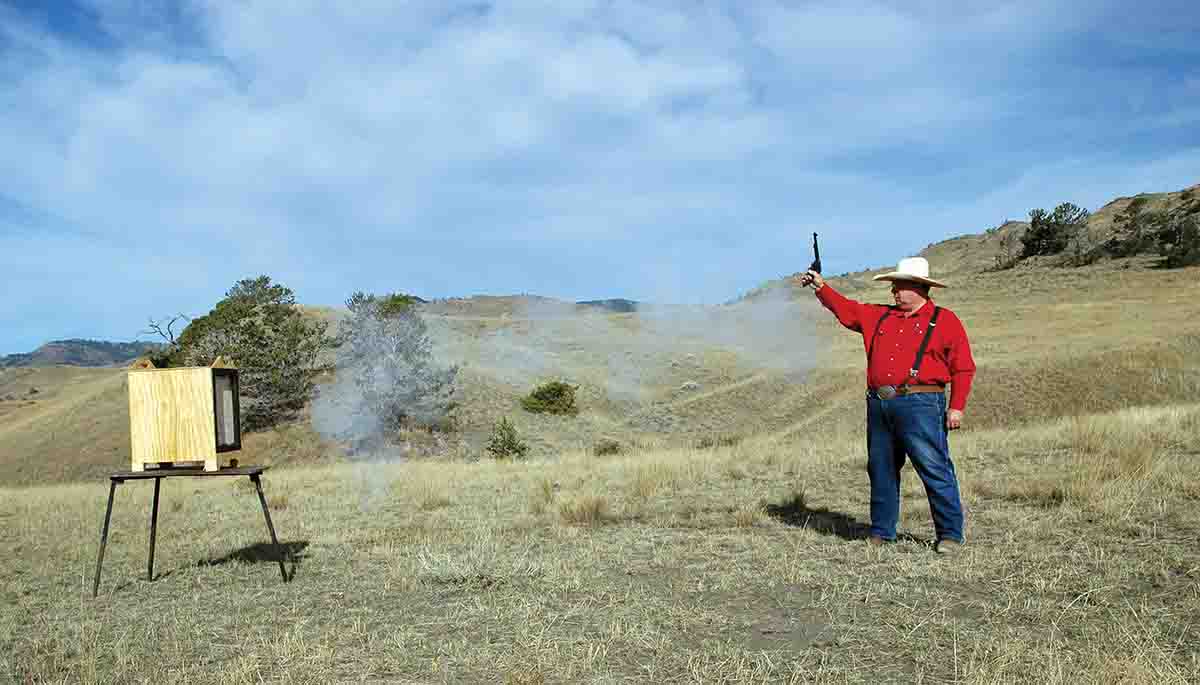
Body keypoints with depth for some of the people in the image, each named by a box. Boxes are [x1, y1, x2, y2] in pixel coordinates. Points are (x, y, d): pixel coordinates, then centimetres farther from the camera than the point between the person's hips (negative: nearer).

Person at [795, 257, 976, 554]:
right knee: (881, 470, 10)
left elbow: (963, 367, -2)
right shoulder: (880, 316, 18)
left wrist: (957, 407, -9)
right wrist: (821, 287, 16)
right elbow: (846, 309, 25)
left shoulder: (945, 321, 2)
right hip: (878, 406, 6)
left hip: (919, 405, -6)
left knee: (935, 470, -5)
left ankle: (950, 534, 6)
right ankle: (881, 531, 21)